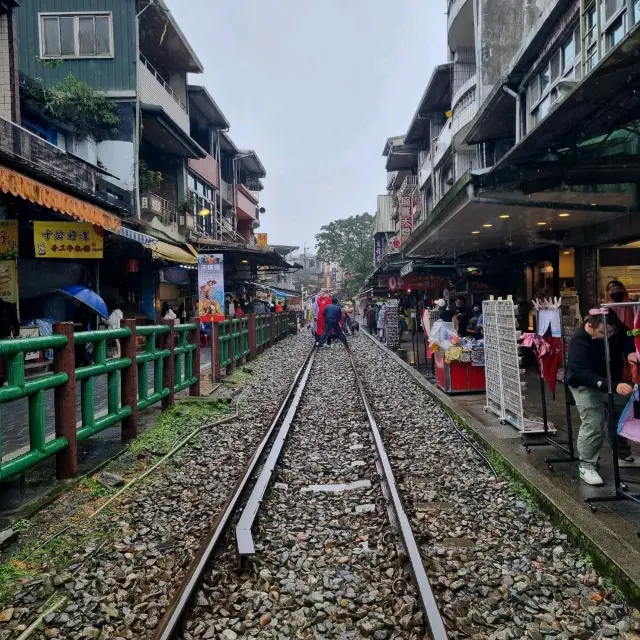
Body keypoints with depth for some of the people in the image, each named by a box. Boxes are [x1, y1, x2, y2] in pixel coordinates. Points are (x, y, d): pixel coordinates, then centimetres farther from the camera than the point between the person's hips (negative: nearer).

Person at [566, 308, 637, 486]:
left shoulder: (615, 328, -16)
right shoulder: (578, 342, -34)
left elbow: (626, 338, 1)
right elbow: (584, 374, -40)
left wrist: (630, 352, -24)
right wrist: (614, 386, -52)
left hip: (612, 381, 7)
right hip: (586, 386, -7)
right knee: (593, 425, -17)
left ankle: (624, 456, 37)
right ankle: (586, 466, -2)